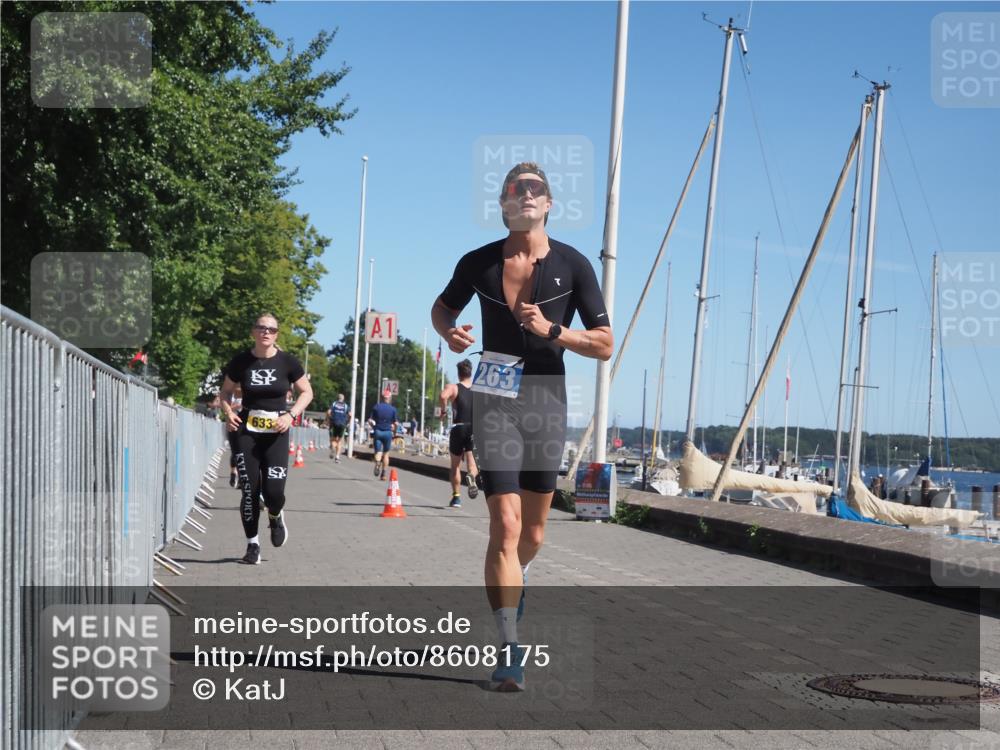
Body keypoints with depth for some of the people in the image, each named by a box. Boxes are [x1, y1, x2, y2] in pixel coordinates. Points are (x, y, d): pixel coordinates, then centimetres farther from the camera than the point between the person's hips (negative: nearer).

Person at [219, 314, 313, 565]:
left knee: (273, 490, -10)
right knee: (249, 490, -1)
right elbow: (226, 392, 13)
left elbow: (307, 392, 6)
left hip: (276, 432, -1)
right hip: (246, 431, 1)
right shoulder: (241, 362, -1)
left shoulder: (287, 362, -3)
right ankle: (252, 544, 13)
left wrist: (291, 415, -9)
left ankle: (275, 517, 26)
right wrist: (229, 412, -6)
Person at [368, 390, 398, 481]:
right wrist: (393, 429, 15)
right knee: (386, 454, 11)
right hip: (388, 432, 0)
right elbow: (396, 423, -5)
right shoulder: (393, 409, -2)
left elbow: (370, 420, -2)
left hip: (377, 432, 0)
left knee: (378, 452, 3)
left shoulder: (376, 407, 0)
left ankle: (378, 463, -31)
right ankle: (384, 474, 10)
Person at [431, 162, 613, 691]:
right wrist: (450, 333, -5)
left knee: (532, 534, 13)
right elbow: (442, 308, 18)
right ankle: (510, 652, -12)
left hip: (547, 402, 2)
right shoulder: (478, 263, -1)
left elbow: (605, 345, -2)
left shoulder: (572, 266, -2)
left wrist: (551, 330, -18)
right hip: (495, 402, -2)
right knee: (505, 525, -15)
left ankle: (512, 583, 48)